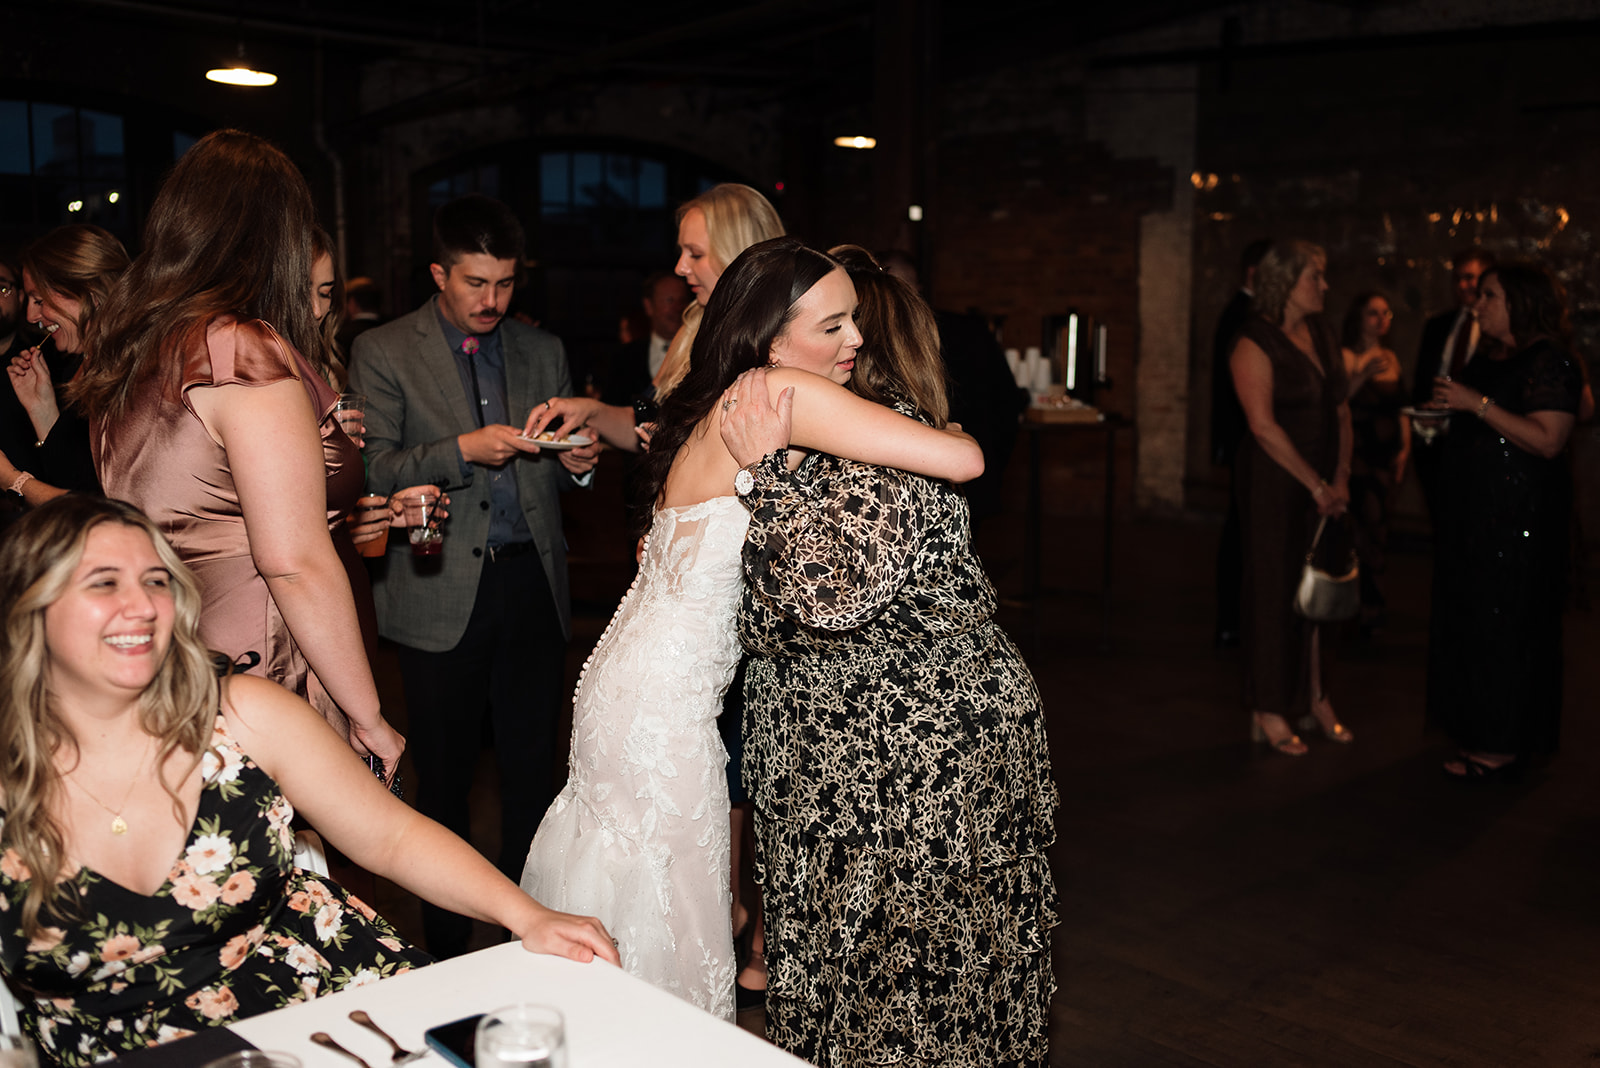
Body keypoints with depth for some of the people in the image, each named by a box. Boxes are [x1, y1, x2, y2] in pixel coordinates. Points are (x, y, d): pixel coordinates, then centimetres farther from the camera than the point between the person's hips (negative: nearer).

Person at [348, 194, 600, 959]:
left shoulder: (543, 352, 14)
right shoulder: (383, 353, 2)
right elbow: (373, 471, -6)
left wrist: (578, 463, -5)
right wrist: (463, 450, -19)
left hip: (533, 584, 3)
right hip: (442, 591, -3)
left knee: (534, 766, 6)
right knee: (444, 778, 5)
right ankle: (445, 946, 19)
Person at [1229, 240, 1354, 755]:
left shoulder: (1323, 335, 11)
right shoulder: (1255, 344, -11)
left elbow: (1341, 409, 10)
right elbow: (1264, 426, -17)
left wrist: (1340, 477, -2)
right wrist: (1316, 485, -15)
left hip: (1324, 485, 7)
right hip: (1274, 485, -6)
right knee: (1275, 589, 0)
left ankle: (1318, 698, 22)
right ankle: (1268, 711, 11)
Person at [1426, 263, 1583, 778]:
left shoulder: (1550, 362, -13)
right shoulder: (1497, 360, 15)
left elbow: (1547, 440, -23)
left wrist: (1477, 404, -23)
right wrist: (1447, 410, 10)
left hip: (1518, 518, -9)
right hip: (1474, 511, 9)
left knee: (1504, 624, -3)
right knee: (1470, 618, 12)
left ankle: (1502, 745, 6)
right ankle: (1483, 733, 22)